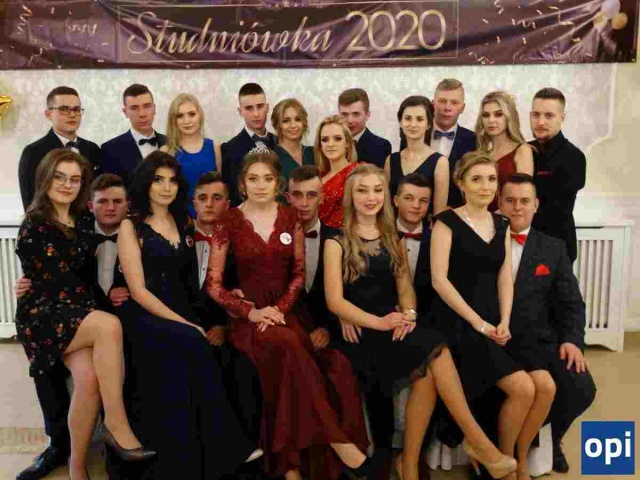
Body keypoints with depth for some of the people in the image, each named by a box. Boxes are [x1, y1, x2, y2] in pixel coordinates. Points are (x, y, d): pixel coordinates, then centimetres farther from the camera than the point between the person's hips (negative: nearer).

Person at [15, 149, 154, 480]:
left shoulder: (84, 221, 12)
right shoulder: (34, 227, -6)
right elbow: (55, 287, -10)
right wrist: (96, 310, -10)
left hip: (80, 315, 5)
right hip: (43, 316, -5)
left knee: (89, 378, -25)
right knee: (109, 326, -33)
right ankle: (116, 425, -23)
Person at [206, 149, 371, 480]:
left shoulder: (290, 217, 8)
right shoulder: (230, 221, 2)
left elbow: (299, 274, 5)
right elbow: (213, 284, 0)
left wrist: (280, 309, -11)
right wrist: (251, 312, -13)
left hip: (287, 309, 2)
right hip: (248, 315, -2)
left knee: (286, 353, -31)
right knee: (286, 344, -35)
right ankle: (336, 440, -28)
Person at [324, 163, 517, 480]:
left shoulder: (394, 238, 18)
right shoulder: (337, 243, 4)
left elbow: (405, 285, 9)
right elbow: (335, 301, -5)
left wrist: (408, 314, -14)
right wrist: (379, 323, -18)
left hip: (397, 325, 4)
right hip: (361, 331, -4)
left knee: (427, 372, -27)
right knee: (434, 351, -27)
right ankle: (477, 440, -16)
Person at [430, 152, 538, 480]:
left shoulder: (501, 225, 15)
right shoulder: (447, 222, -4)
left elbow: (504, 278, 10)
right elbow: (439, 279, -11)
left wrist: (503, 323, -5)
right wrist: (478, 323, -13)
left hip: (492, 322, 6)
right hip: (458, 323, -6)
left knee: (544, 386, -11)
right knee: (523, 389, -16)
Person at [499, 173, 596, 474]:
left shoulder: (554, 248, 13)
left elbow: (570, 302, 8)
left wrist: (572, 339, -10)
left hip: (538, 343, 3)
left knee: (581, 389, -20)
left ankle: (547, 438, 15)